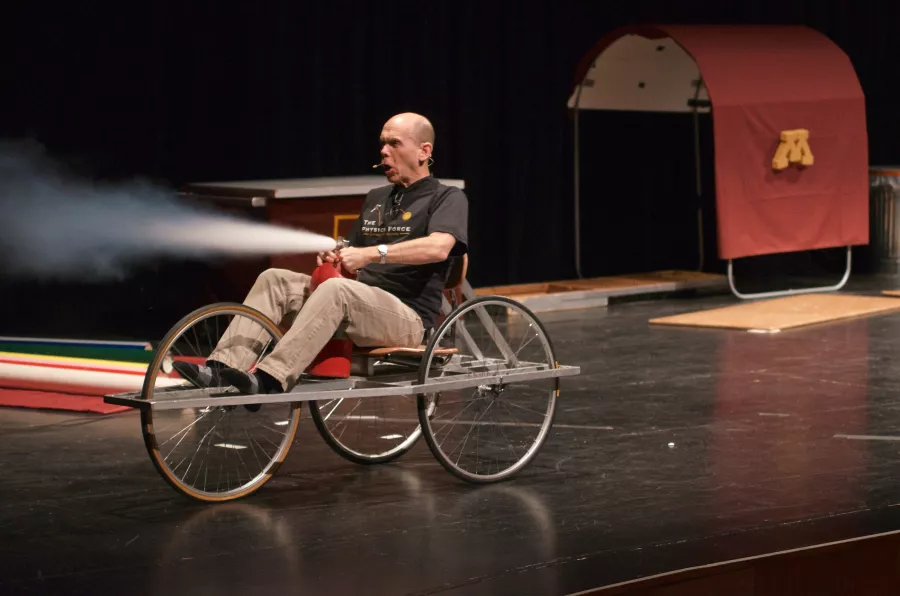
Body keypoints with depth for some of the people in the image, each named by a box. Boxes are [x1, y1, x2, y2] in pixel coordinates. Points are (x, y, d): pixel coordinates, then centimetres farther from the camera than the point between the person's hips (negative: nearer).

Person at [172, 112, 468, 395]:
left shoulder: (447, 198, 0)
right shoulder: (376, 199, 26)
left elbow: (439, 247, -22)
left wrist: (373, 253, -30)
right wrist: (333, 258, 3)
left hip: (408, 317, -8)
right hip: (362, 305, 8)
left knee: (336, 289, -36)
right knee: (274, 279, -8)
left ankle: (268, 380, -48)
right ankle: (222, 368, -25)